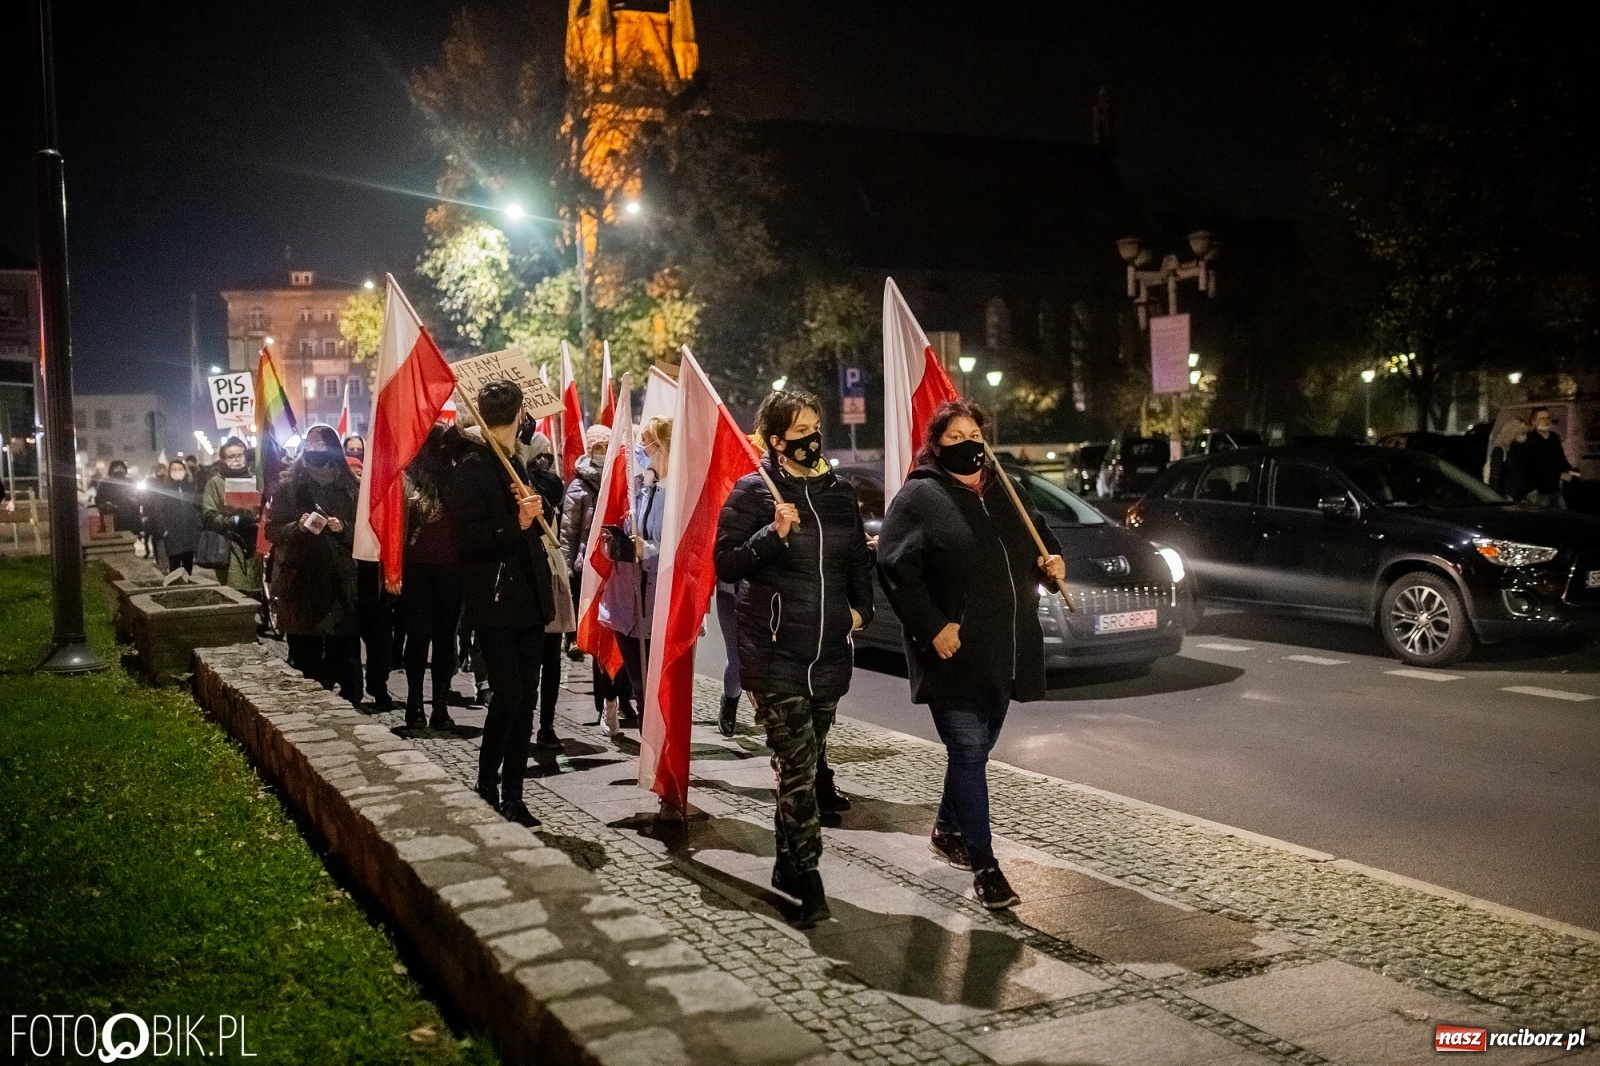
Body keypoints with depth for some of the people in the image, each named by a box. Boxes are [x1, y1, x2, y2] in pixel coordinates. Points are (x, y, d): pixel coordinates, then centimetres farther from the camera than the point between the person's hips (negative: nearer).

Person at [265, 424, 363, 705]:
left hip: (340, 584, 0)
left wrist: (343, 528, -12)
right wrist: (297, 527, -15)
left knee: (345, 651, 2)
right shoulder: (289, 486, 4)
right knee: (304, 654, 3)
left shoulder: (350, 487, 6)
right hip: (300, 583, 0)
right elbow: (272, 529, 3)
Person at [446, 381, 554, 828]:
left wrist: (533, 511, 3)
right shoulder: (473, 467, -10)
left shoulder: (517, 464, 16)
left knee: (525, 699, 8)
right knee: (508, 695, -9)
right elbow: (465, 536, -17)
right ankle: (487, 788, 7)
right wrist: (517, 523, -23)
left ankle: (513, 796, 16)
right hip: (495, 602, -8)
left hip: (527, 599, 8)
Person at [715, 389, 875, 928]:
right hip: (775, 652, -5)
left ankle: (788, 865, 29)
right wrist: (774, 534, -21)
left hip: (830, 651, 5)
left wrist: (860, 607, 11)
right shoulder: (752, 492, -5)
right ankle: (807, 878, -4)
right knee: (797, 766, -10)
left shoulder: (839, 491, 10)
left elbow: (859, 558, 21)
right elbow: (725, 564, -9)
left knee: (806, 761, 15)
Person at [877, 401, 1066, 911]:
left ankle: (947, 829, 37)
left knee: (977, 749, 17)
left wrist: (1052, 557, 6)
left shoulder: (1005, 493, 14)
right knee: (968, 752, -6)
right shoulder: (919, 497, -8)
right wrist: (932, 627, -20)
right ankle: (984, 866, 1)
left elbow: (1039, 532, 30)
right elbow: (896, 568, -14)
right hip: (955, 653, -7)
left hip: (1003, 653, 7)